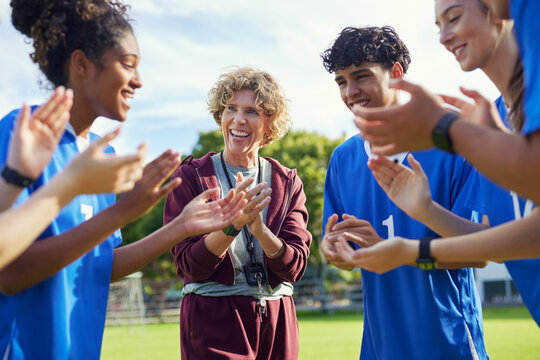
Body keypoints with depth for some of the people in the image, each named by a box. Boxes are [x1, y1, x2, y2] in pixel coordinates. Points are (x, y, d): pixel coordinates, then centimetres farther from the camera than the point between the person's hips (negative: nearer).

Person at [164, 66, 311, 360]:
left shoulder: (287, 183, 5)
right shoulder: (191, 176, -3)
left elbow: (295, 268, -5)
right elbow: (188, 266, -10)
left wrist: (258, 227, -21)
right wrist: (231, 223, -24)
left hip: (276, 323, 3)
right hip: (213, 323, -3)